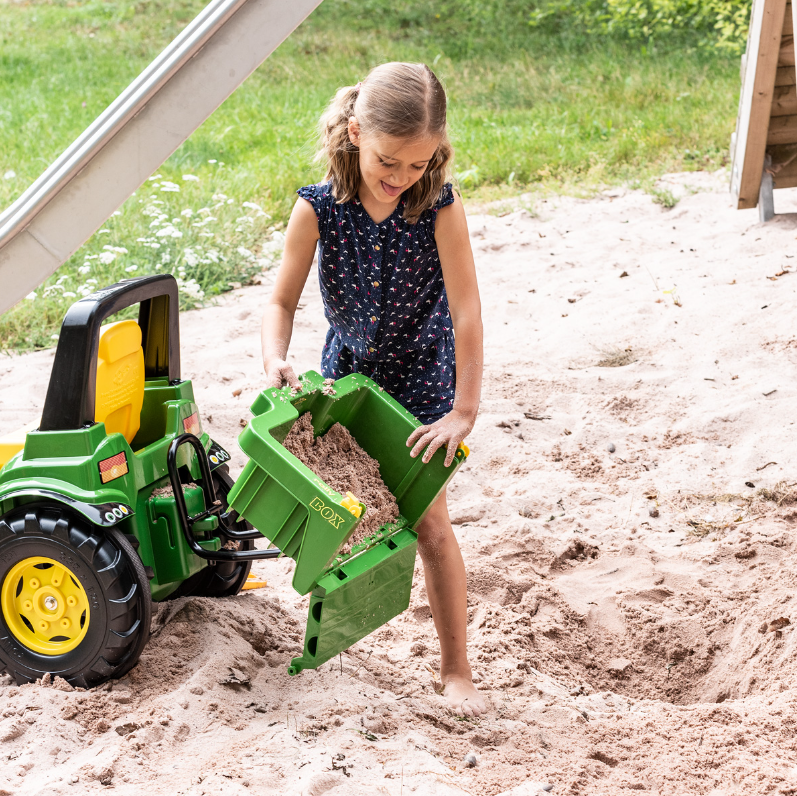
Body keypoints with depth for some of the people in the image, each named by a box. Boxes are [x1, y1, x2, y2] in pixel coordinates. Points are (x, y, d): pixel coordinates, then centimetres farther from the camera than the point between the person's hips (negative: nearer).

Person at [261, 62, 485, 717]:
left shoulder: (440, 208, -26)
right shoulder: (318, 209, -21)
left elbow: (466, 311, -25)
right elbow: (283, 300, -13)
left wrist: (464, 410, -27)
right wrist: (276, 361, -32)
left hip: (422, 376, -2)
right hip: (347, 368, 2)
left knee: (429, 522, -4)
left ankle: (456, 669, 6)